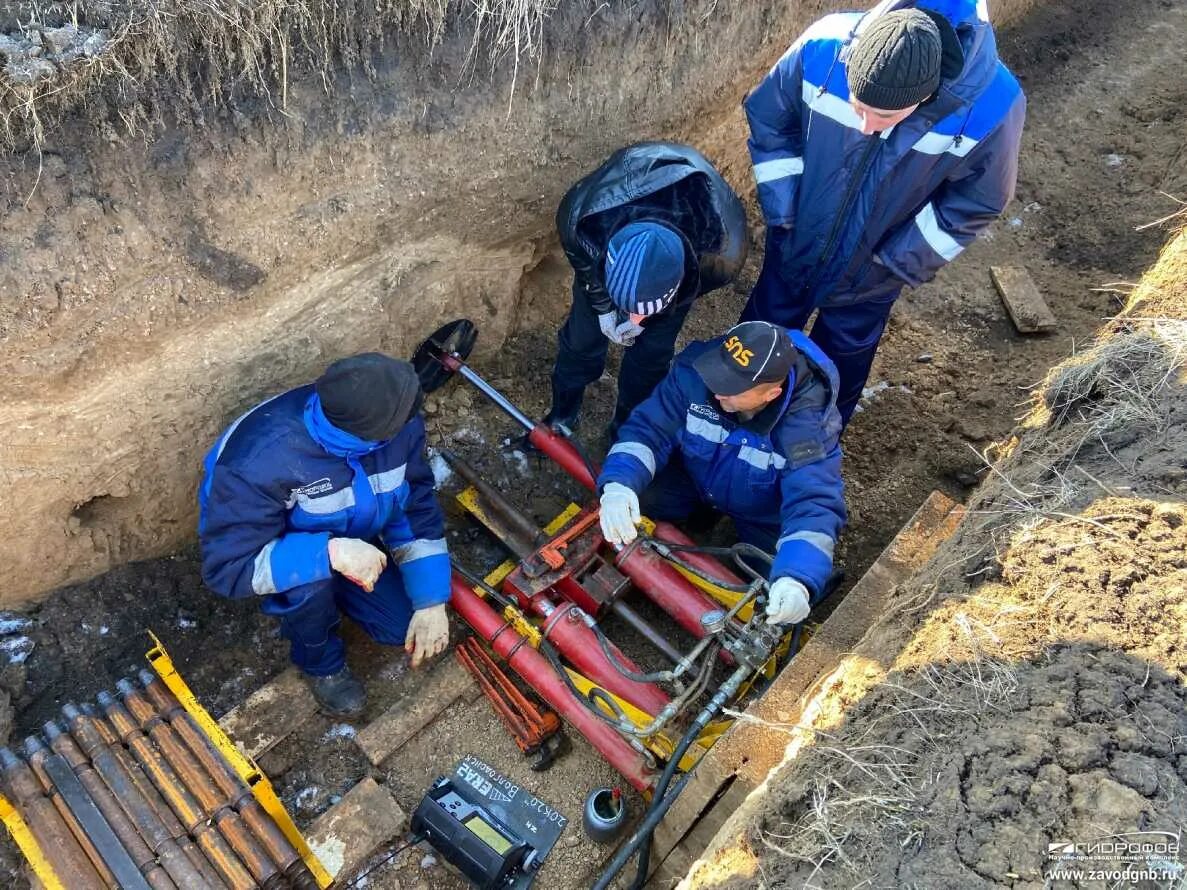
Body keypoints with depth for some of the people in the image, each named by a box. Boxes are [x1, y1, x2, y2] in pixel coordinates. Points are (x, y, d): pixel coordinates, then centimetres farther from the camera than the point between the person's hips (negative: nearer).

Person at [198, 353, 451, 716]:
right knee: (311, 580, -36)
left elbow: (416, 510, -14)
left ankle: (334, 593, 23)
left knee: (403, 627, -5)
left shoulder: (401, 427, -26)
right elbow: (226, 567, -37)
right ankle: (321, 662, -3)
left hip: (346, 537, 4)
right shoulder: (260, 461, -41)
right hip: (284, 548, -4)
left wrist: (431, 602, -20)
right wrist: (329, 553, -49)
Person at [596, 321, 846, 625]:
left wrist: (798, 579, -61)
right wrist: (619, 483, -45)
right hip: (694, 477, 2)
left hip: (762, 510, -1)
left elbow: (814, 503, -43)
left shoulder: (809, 424, -37)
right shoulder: (695, 371, -31)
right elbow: (648, 427, -25)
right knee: (635, 499, -20)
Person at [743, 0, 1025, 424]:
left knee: (844, 356, 23)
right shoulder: (823, 48, -32)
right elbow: (768, 118, -11)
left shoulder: (992, 107, -33)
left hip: (870, 268, 0)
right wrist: (783, 215, -11)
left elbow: (975, 203, -14)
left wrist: (896, 263, -13)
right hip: (795, 239, 1)